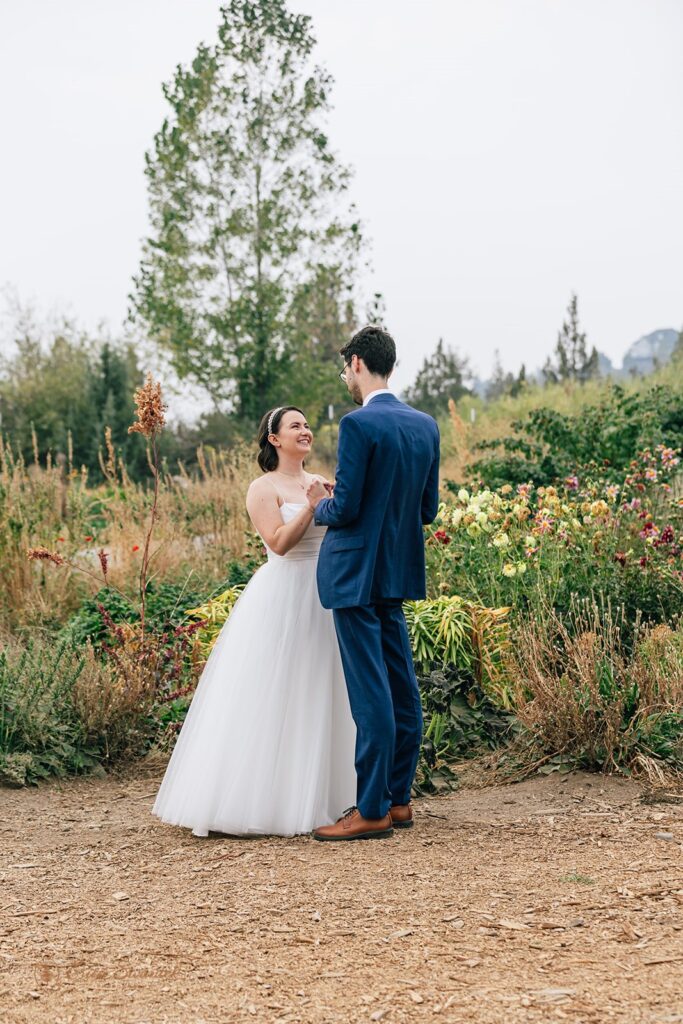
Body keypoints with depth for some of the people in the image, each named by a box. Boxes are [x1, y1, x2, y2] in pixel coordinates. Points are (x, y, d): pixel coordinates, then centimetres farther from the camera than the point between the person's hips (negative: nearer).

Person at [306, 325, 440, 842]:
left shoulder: (358, 424, -16)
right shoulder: (426, 425, 8)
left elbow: (345, 509, -18)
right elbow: (428, 508, 12)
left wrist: (320, 503, 3)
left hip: (356, 574, -8)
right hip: (399, 572, 8)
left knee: (370, 693, -5)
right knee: (401, 688, 12)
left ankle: (372, 810, 0)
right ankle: (399, 799, 21)